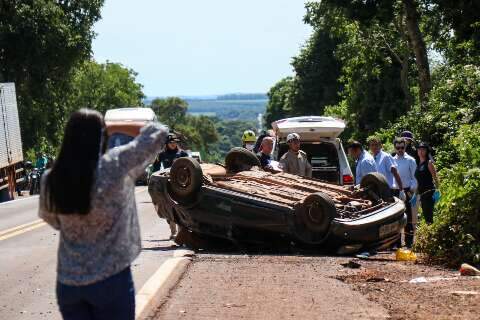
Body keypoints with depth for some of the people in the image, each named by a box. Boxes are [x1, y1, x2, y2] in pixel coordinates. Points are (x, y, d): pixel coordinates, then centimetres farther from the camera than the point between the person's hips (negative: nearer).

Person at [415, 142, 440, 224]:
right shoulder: (418, 164, 16)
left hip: (429, 192, -8)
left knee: (428, 215, -14)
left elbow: (435, 178, -7)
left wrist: (437, 191, -16)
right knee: (425, 215, 9)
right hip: (422, 193, 8)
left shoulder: (429, 163, -3)